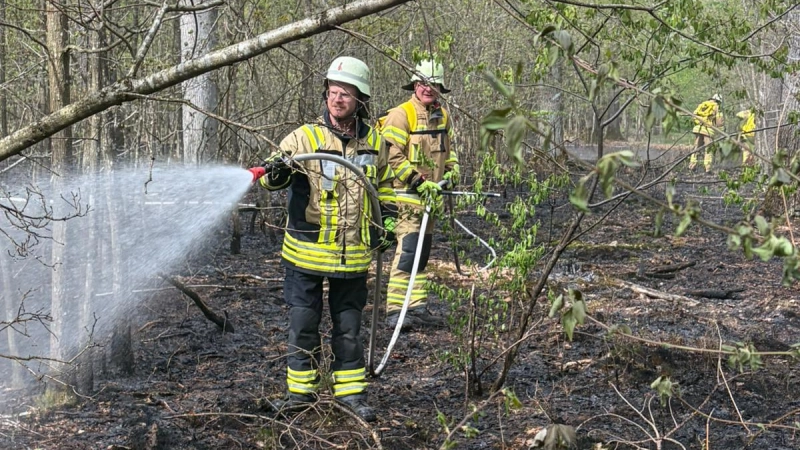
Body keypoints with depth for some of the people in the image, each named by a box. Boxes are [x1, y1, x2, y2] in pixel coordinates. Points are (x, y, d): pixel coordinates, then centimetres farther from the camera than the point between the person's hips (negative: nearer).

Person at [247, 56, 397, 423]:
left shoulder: (374, 142, 5)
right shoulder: (305, 137, -7)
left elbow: (385, 184, 21)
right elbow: (276, 168, -18)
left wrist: (387, 220, 12)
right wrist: (273, 172, -40)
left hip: (353, 255, 2)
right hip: (306, 252, -2)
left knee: (348, 326, 11)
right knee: (303, 324, 7)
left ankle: (351, 391, 23)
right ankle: (301, 390, 21)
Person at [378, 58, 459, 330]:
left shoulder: (442, 116, 14)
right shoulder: (401, 114, -11)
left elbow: (449, 150, 26)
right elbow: (392, 157, -16)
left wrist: (451, 174, 8)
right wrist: (420, 182, -18)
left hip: (429, 197, 8)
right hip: (406, 196, -8)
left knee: (422, 254, 12)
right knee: (407, 252, -15)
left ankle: (418, 307, 19)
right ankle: (395, 311, -13)